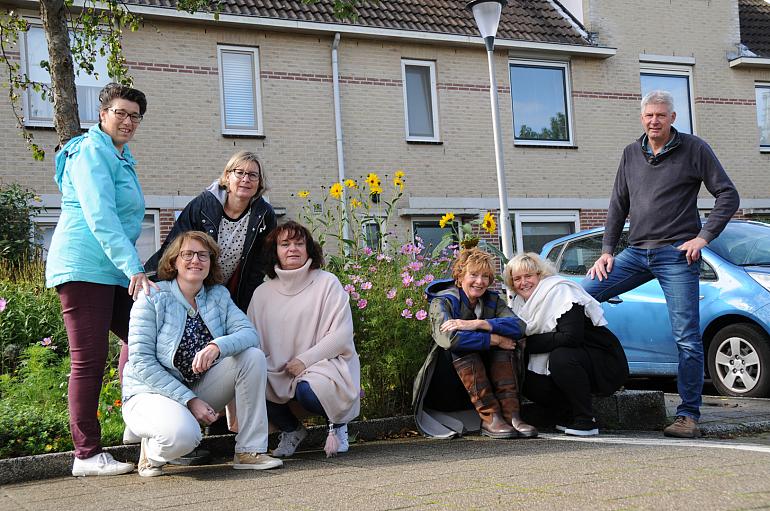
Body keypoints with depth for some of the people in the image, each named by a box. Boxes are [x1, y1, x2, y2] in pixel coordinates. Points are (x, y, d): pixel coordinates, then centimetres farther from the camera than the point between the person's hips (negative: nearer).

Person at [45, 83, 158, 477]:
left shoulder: (122, 159, 21)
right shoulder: (91, 152, -9)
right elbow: (100, 218, -20)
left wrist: (133, 269, 24)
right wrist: (134, 268, -26)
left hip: (112, 271, 10)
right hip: (84, 267, -10)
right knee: (89, 359, -7)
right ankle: (87, 455, -3)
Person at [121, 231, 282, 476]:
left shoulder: (219, 296, 5)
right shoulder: (152, 298, -10)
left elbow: (250, 333, -10)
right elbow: (141, 362, -15)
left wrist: (218, 346, -33)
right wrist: (189, 400, -22)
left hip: (200, 388, 5)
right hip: (152, 392, -5)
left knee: (253, 356, -15)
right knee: (182, 434, -37)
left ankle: (249, 451, -11)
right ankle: (151, 452, 1)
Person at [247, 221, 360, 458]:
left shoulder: (327, 283, -1)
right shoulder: (262, 293, 10)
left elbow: (341, 335, -8)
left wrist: (304, 360, -15)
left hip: (326, 363, -4)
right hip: (278, 373, 4)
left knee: (307, 390, -35)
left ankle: (338, 425, 3)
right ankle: (291, 429, 6)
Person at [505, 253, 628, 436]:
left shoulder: (561, 291, -18)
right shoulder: (521, 302, 6)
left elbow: (570, 337, -30)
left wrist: (528, 342, -24)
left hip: (607, 364, -8)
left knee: (560, 357, -34)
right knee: (527, 381, -11)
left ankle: (586, 420, -20)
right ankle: (572, 415, 2)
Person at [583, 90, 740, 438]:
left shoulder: (694, 149, 1)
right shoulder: (631, 154, 14)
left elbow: (728, 195, 0)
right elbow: (618, 205, 17)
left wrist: (703, 237, -9)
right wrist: (607, 250, 8)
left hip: (677, 255, -5)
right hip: (636, 252, 5)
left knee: (687, 338, -6)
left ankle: (688, 416, 2)